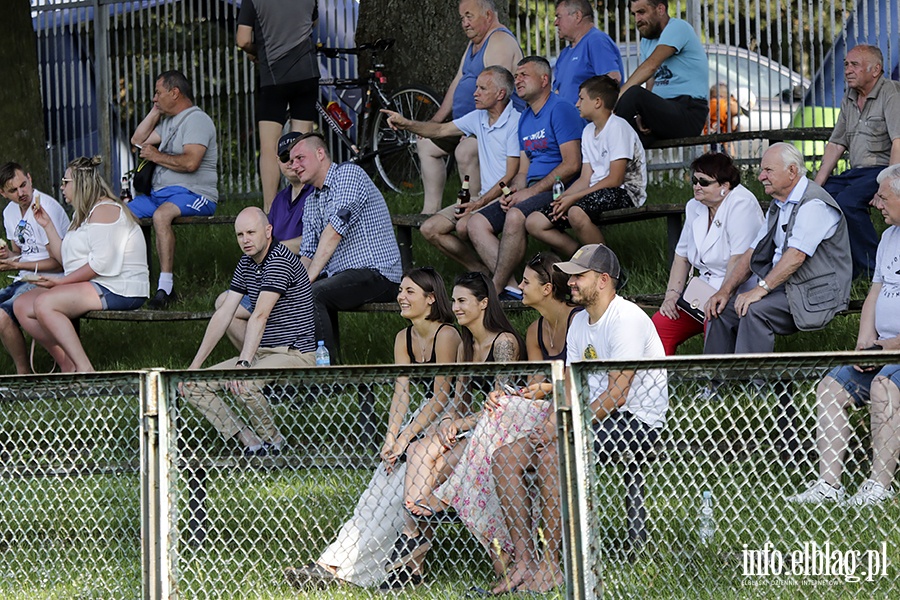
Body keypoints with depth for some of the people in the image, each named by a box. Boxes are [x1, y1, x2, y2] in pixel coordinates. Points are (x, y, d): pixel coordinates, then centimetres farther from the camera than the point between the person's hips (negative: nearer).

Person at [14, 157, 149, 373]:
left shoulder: (104, 209, -10)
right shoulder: (83, 213, 23)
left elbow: (102, 263, -20)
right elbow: (65, 259, 19)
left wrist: (62, 281, -16)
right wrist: (47, 225, 15)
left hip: (119, 290, -10)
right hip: (94, 288, 11)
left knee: (44, 303, -28)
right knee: (22, 306, -1)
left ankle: (84, 369, -29)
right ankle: (67, 366, -5)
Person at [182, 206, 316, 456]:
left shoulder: (280, 260, -16)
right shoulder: (246, 264, 11)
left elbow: (260, 316, -27)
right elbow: (223, 314, 10)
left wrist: (243, 364, -36)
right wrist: (196, 364, 4)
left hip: (294, 354, -9)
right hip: (261, 353, 9)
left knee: (245, 385, -37)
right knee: (191, 384, -3)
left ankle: (272, 440, -9)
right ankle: (251, 442, -9)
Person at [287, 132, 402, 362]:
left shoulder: (348, 173, -7)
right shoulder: (311, 202, 22)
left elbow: (335, 229, -17)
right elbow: (307, 253, 17)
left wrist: (310, 276, -20)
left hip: (375, 275, -9)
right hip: (338, 276, 9)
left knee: (311, 295, -27)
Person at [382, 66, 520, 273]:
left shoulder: (515, 122, -15)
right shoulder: (478, 118, 11)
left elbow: (511, 176, -18)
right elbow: (441, 130, 20)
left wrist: (479, 203, -23)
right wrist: (406, 124, 3)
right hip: (484, 196, 9)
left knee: (464, 226, -33)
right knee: (429, 229, -2)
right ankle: (481, 271, 1)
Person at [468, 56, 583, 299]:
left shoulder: (560, 110, -7)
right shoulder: (524, 119, 21)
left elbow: (572, 164, -16)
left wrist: (531, 192, -17)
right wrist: (511, 194, -2)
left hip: (558, 190, -9)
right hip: (532, 191, 9)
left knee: (516, 216, -35)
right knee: (476, 223, -7)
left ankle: (495, 288, -27)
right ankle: (512, 287, -21)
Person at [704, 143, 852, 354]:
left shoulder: (814, 204, -14)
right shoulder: (778, 206, 17)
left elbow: (796, 256, -24)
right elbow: (753, 253, 16)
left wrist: (761, 289, -28)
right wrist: (726, 290, 3)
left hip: (813, 295, -9)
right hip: (783, 288, 9)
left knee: (755, 310, -30)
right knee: (721, 308, -5)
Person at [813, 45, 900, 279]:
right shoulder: (849, 98, 16)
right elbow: (836, 145, 18)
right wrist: (816, 185, 6)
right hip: (857, 172, 9)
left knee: (846, 201, -32)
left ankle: (874, 267, -21)